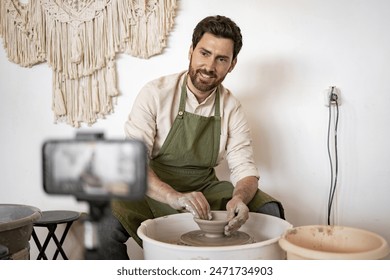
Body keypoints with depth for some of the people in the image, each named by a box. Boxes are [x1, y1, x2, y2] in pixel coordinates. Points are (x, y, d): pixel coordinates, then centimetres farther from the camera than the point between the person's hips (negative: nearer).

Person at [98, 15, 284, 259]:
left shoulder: (232, 109, -2)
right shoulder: (156, 93, -12)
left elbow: (245, 169, -5)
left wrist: (239, 198, -30)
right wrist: (173, 197, -39)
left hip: (205, 192, 3)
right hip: (154, 193, -3)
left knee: (270, 210, -17)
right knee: (106, 224, -32)